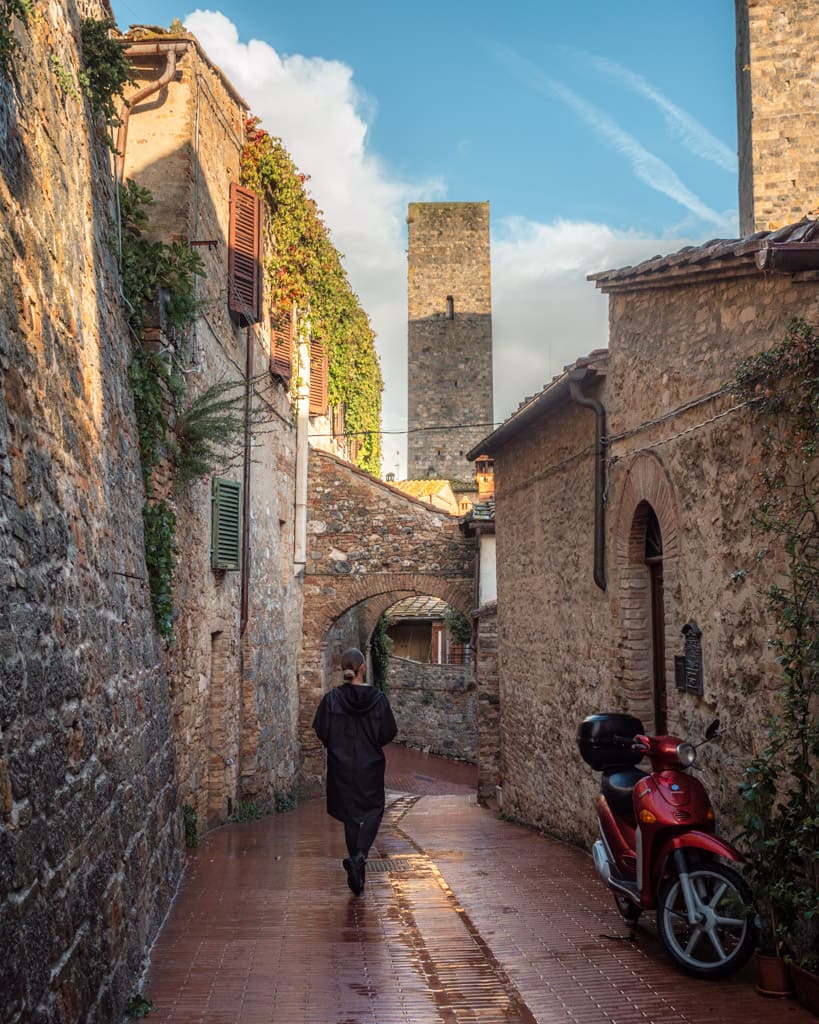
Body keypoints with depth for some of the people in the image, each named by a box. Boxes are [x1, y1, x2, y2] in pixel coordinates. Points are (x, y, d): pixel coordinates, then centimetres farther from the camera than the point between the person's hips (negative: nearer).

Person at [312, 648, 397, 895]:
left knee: (351, 815, 13)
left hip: (341, 766, 1)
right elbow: (388, 733, -7)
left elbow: (322, 731, -9)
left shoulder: (331, 698, -8)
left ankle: (356, 867, 16)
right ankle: (360, 855, -10)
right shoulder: (378, 698, -9)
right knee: (372, 810, 13)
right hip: (371, 766, -1)